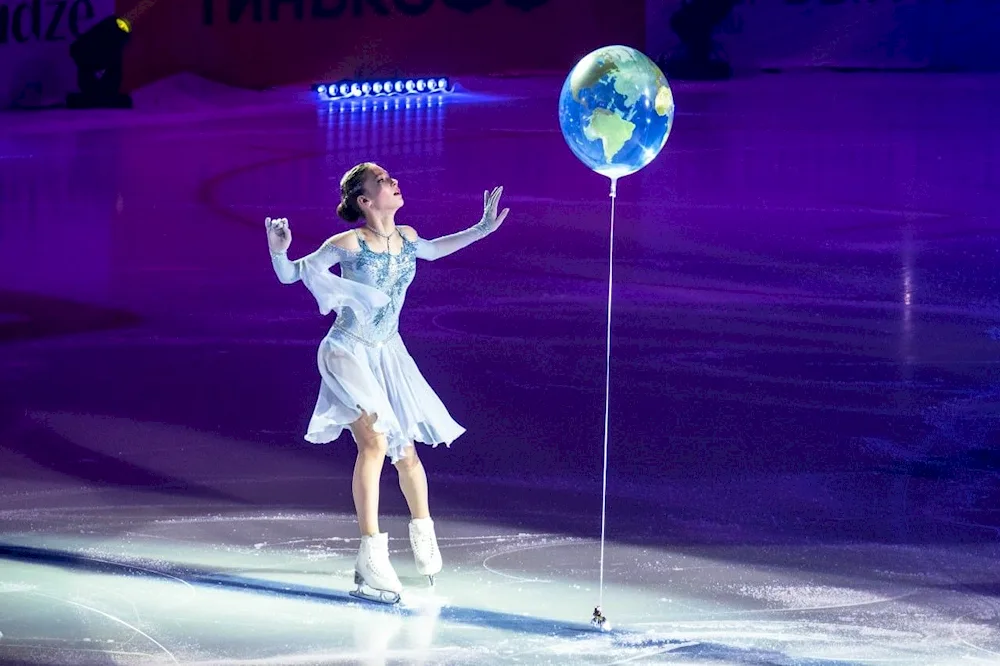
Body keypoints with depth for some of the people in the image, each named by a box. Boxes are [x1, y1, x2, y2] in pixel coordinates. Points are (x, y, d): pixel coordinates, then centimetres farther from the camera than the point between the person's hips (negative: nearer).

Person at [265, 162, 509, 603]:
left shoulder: (406, 237, 0)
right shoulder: (348, 244, -17)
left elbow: (431, 251, 24)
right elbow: (290, 275, -12)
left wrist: (482, 229, 24)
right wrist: (278, 250, -33)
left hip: (388, 353, 6)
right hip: (347, 353, -6)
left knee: (406, 448, 9)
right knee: (374, 439, -21)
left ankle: (422, 531, 35)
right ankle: (372, 558, -18)